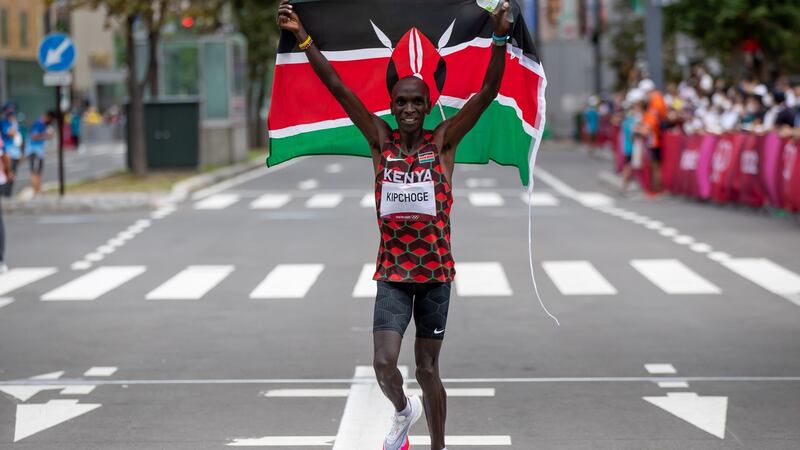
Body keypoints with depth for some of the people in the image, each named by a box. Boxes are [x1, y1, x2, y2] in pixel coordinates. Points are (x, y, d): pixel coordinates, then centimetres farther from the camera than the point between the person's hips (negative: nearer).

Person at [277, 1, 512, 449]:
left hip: (436, 272, -1)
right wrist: (302, 37, -8)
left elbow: (488, 93, -11)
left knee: (427, 369, 7)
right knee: (384, 363, -12)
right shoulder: (382, 141, 1)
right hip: (392, 273, 1)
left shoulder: (442, 142, -3)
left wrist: (500, 39, -24)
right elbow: (338, 88, -3)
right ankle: (403, 411, 21)